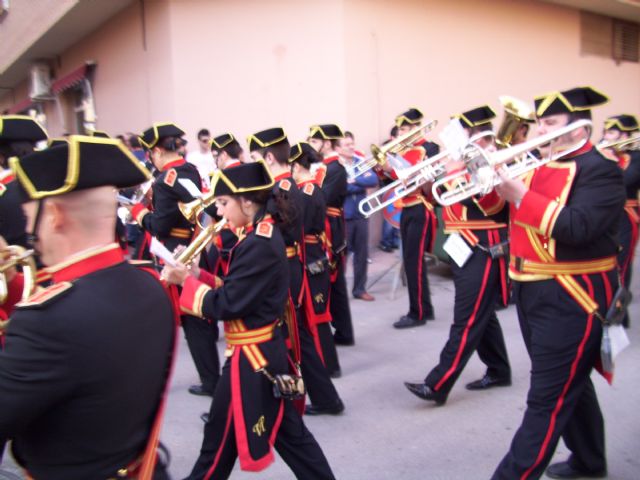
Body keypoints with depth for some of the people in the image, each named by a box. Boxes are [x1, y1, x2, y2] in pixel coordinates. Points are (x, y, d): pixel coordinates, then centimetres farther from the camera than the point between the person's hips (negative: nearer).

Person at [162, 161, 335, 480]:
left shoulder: (258, 245, -23)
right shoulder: (265, 235, 7)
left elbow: (226, 306, -23)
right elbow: (237, 293, 11)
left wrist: (185, 281, -12)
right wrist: (197, 275, 0)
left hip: (251, 357, -10)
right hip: (264, 350, 10)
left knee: (221, 437, 11)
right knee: (286, 430, 20)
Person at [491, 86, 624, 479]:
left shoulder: (600, 169, -12)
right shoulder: (540, 166, 12)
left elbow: (577, 228, -25)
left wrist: (520, 195, -26)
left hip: (571, 298, -9)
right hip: (531, 290, 9)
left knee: (548, 399, -3)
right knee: (568, 384, 23)